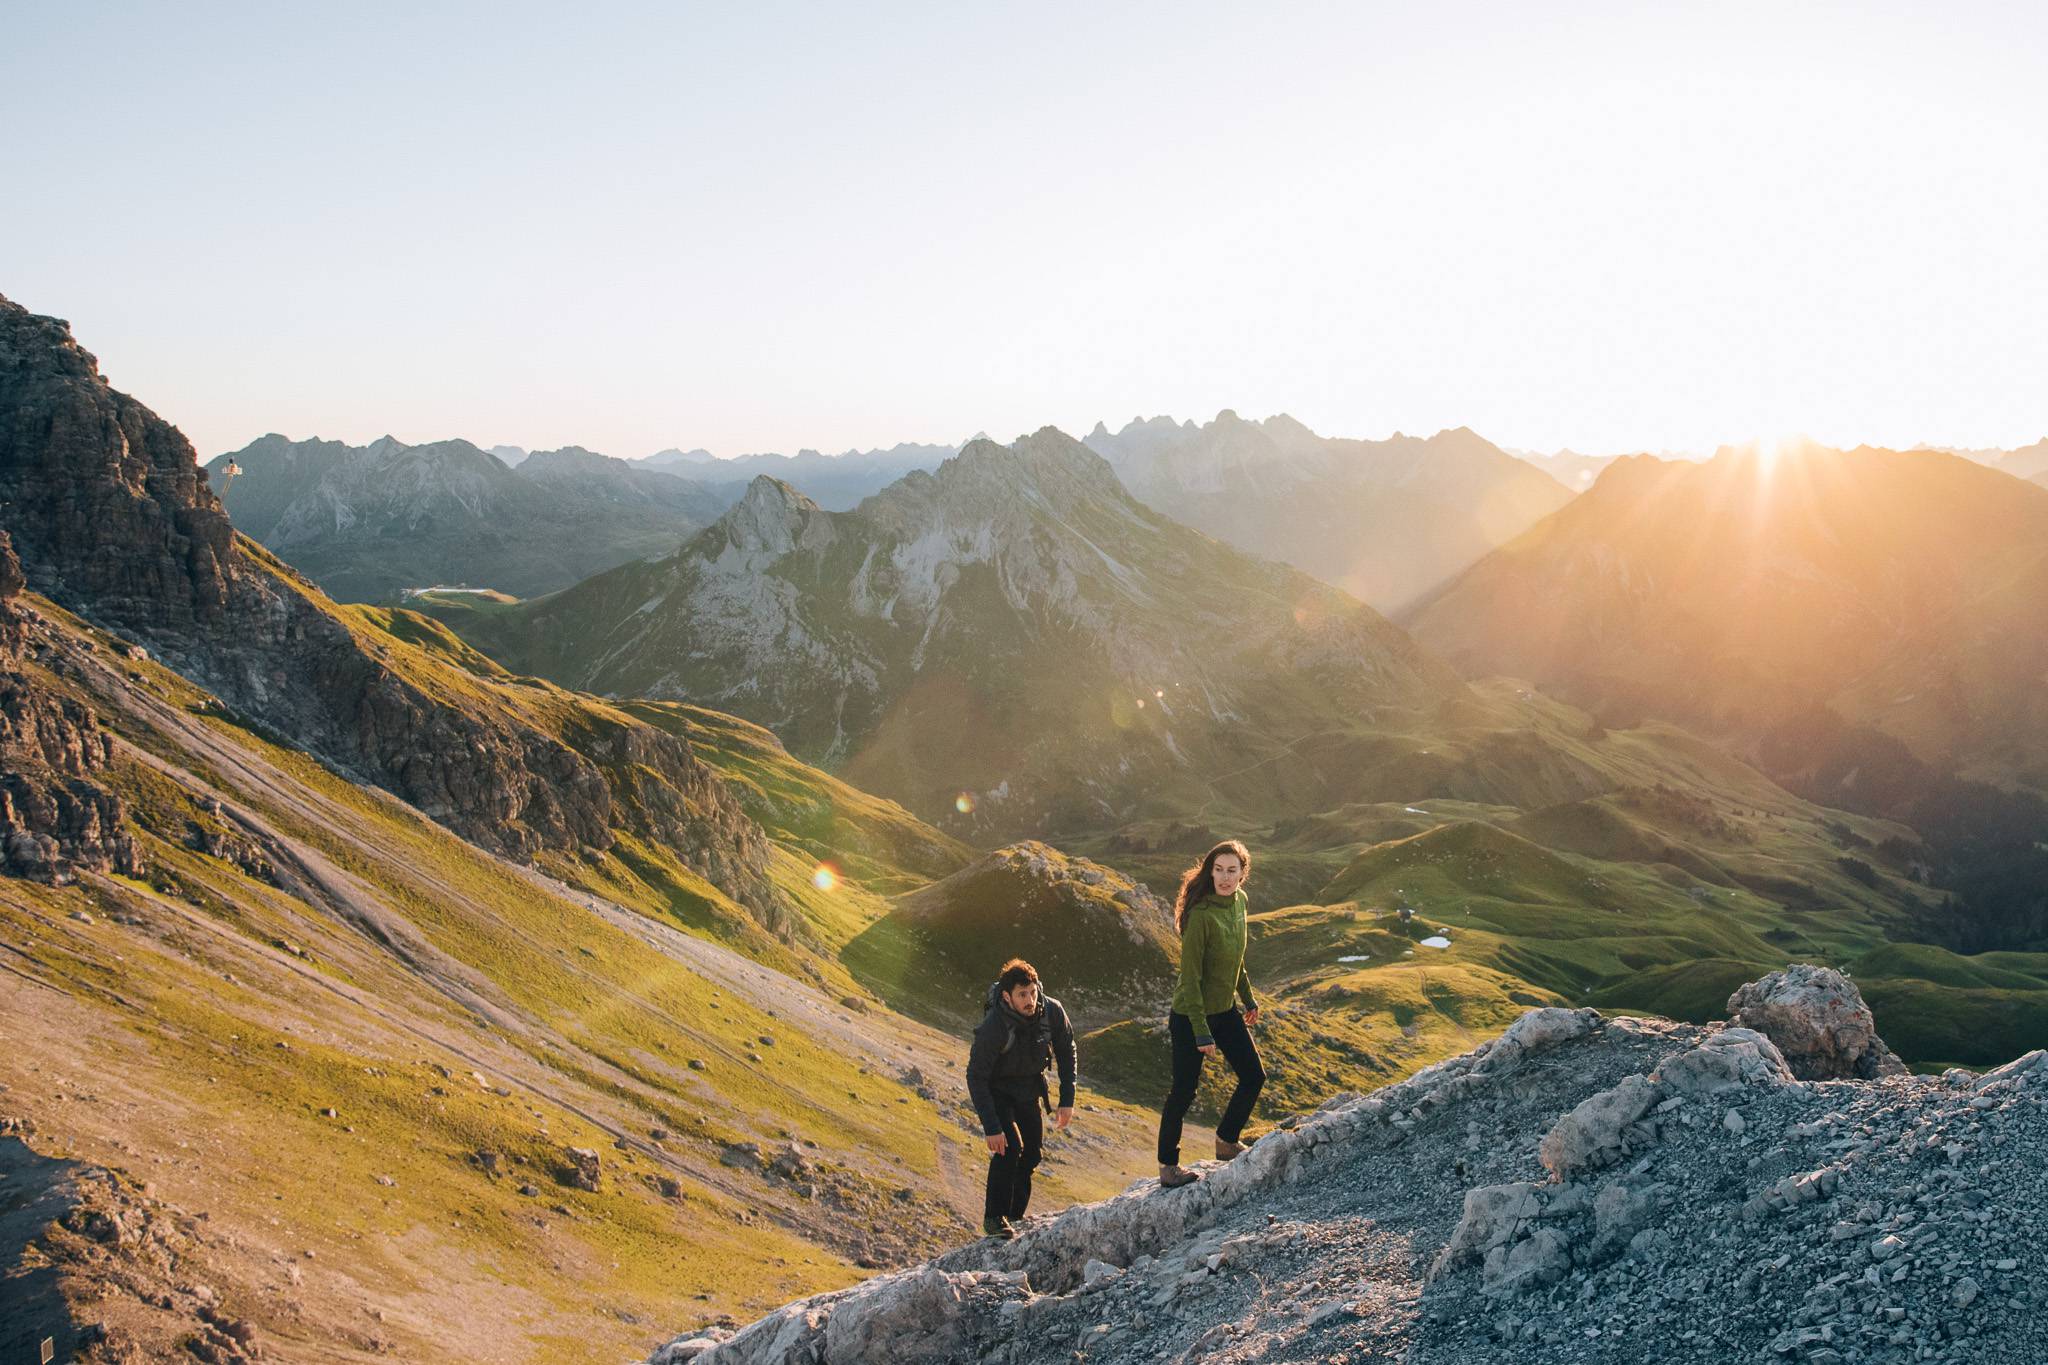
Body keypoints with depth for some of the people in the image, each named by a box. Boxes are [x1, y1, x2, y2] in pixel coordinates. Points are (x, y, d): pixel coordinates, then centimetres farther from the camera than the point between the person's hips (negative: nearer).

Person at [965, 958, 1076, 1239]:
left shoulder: (1053, 1011, -22)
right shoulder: (993, 1027, -35)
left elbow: (1066, 1052, -4)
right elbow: (976, 1077, -28)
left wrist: (1067, 1100, -8)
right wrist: (991, 1127, -31)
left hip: (1030, 1087, 5)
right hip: (997, 1090, -5)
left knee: (1032, 1152, 7)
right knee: (1010, 1147, -22)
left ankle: (1014, 1215, 24)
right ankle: (994, 1218, -9)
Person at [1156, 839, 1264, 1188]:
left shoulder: (1239, 901, -2)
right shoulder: (1201, 914, -27)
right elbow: (1190, 978, -24)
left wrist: (1248, 999, 19)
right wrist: (1201, 1032, -23)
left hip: (1225, 1009, 8)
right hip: (1190, 1016, -8)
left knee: (1253, 1076, 14)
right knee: (1184, 1090, 1)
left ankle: (1227, 1143, 34)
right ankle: (1168, 1167, 18)